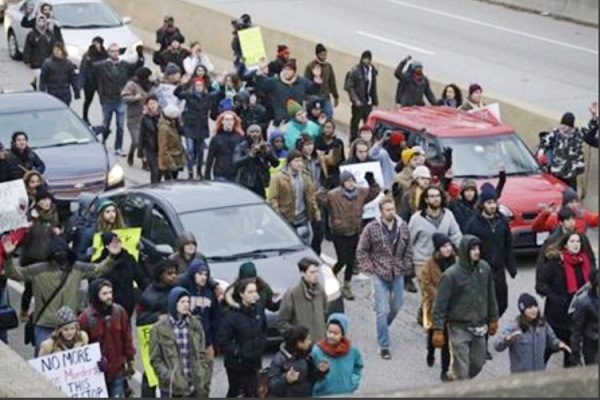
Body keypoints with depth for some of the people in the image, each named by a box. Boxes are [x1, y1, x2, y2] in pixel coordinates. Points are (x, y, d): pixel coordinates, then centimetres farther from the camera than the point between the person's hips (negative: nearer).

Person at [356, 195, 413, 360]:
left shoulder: (403, 226, -1)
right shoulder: (371, 228, -11)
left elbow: (408, 249, 10)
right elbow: (361, 251, -2)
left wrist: (407, 266, 2)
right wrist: (369, 269, -7)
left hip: (398, 274, 4)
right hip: (379, 275, -4)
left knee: (396, 306, 16)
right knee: (382, 311, -5)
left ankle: (383, 328, 44)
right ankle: (383, 346, 2)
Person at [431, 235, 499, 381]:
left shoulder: (485, 268, -2)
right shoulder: (451, 275, -18)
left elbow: (490, 296, 11)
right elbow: (440, 304, -14)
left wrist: (493, 319, 14)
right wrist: (438, 329, -15)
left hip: (479, 327, 6)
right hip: (459, 328, -5)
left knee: (478, 363, 16)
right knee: (461, 368, -3)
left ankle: (455, 379, 40)